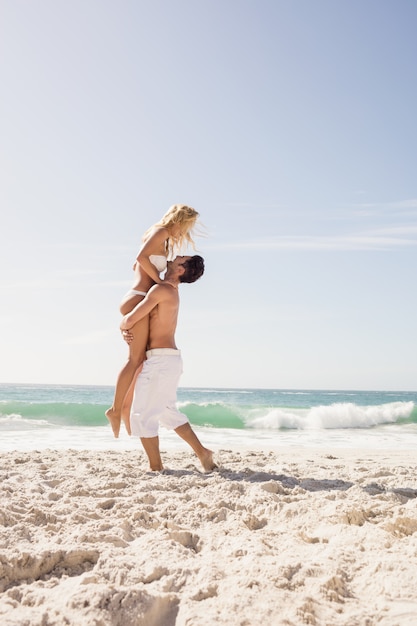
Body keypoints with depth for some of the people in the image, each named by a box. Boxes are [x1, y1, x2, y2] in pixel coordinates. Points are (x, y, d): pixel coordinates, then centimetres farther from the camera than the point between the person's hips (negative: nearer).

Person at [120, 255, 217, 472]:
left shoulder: (161, 289, -14)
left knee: (142, 415, -1)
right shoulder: (171, 292, 17)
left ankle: (156, 468, 7)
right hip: (170, 359, 10)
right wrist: (126, 331, -1)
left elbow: (130, 319, -18)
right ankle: (202, 452, 23)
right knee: (167, 412, 22)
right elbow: (136, 319, 20)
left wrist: (122, 325, 5)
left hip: (160, 360, -10)